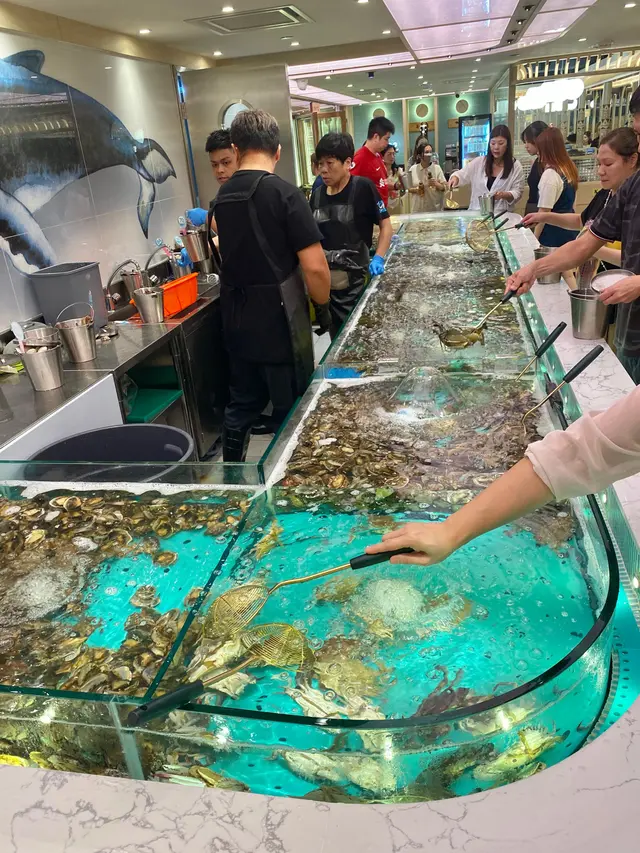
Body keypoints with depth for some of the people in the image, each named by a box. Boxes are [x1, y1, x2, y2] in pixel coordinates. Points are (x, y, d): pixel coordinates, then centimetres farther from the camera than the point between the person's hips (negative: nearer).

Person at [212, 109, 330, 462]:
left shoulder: (222, 196, 7)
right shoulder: (284, 194, -14)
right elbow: (314, 267, -18)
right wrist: (322, 303, 0)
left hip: (237, 322, 7)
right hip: (279, 323, -7)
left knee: (242, 404, 18)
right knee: (290, 411, 7)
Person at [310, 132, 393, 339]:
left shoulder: (362, 188, -8)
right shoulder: (317, 194, 8)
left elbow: (386, 225, -3)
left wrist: (378, 258, -14)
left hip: (353, 280, -5)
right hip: (324, 279, 5)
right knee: (336, 337, 14)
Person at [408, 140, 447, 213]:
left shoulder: (437, 168, 1)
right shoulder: (413, 170, 3)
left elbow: (444, 188, 0)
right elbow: (409, 188, 10)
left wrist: (436, 184, -19)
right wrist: (415, 190, -10)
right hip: (418, 209, 1)